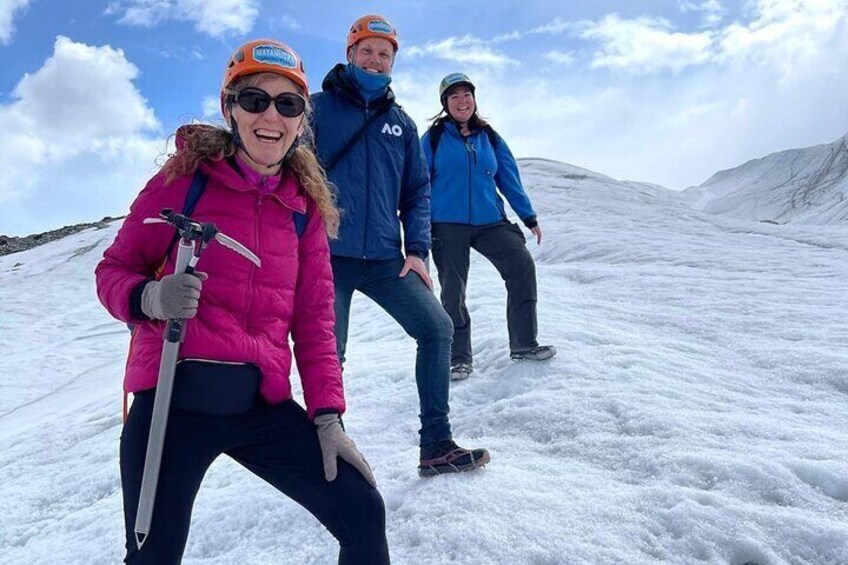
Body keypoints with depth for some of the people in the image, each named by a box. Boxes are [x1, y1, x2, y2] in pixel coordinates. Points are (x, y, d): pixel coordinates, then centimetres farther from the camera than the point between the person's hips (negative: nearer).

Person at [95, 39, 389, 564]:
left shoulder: (305, 207, 8)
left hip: (263, 405, 3)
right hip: (173, 399, -3)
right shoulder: (185, 179, -1)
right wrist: (150, 297, -20)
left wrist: (327, 417, 1)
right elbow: (113, 270, 3)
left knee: (363, 513, 1)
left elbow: (313, 321, 9)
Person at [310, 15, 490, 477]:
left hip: (385, 257, 4)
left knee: (437, 327, -3)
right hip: (328, 256, -4)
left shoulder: (401, 123, 14)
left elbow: (417, 191, 14)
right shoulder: (319, 108, 3)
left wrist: (417, 249, 1)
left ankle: (436, 446, 7)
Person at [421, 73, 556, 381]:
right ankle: (459, 358, 14)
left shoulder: (489, 138, 11)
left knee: (522, 265, -13)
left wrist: (529, 217, 12)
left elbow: (509, 180, 13)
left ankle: (523, 344, 0)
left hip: (489, 221, 3)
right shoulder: (434, 137, 2)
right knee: (452, 291, -1)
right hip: (447, 225, -2)